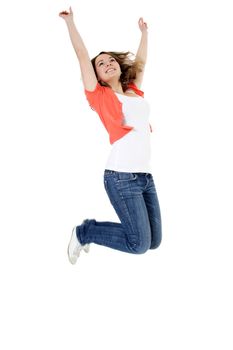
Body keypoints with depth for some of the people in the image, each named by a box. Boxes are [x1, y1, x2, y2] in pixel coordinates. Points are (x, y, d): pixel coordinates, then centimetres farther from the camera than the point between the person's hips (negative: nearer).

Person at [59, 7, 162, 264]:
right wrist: (70, 22, 9)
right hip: (121, 176, -7)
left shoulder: (135, 92, 18)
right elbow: (83, 56, 3)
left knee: (153, 242, 8)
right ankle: (84, 232, 11)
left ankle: (90, 230, 23)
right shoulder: (100, 95, 3)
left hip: (145, 175, 7)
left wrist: (144, 32, 43)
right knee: (139, 244, -9)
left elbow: (140, 63, 34)